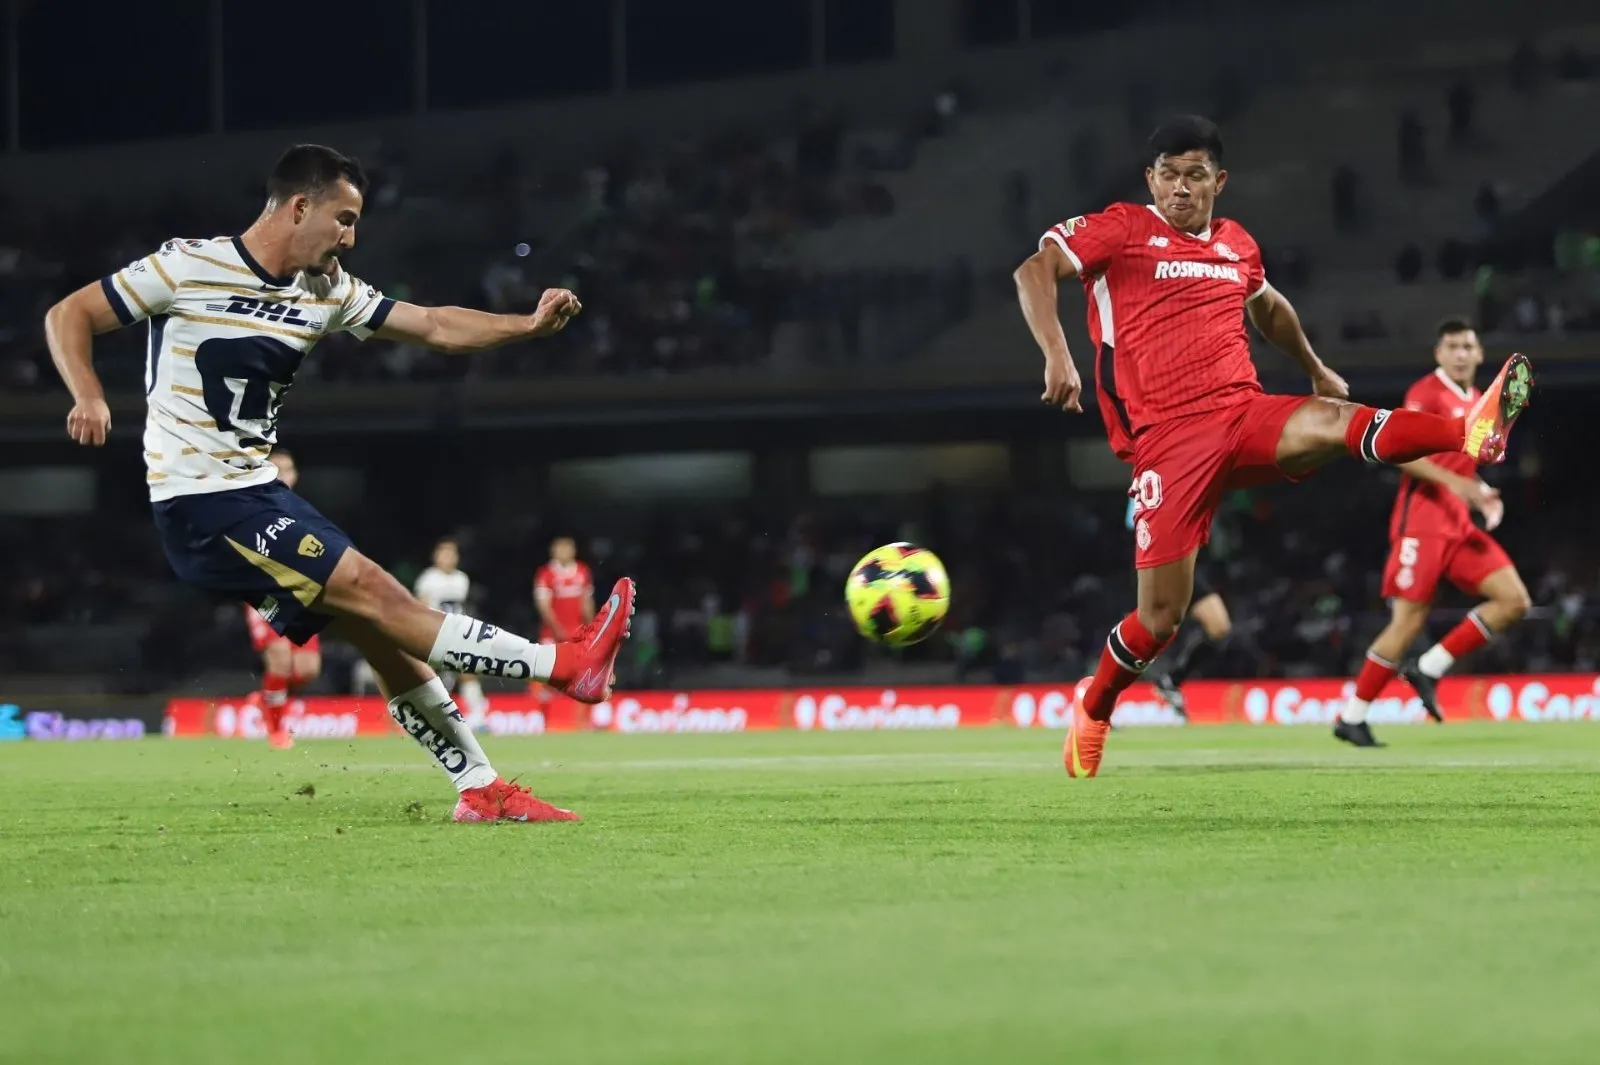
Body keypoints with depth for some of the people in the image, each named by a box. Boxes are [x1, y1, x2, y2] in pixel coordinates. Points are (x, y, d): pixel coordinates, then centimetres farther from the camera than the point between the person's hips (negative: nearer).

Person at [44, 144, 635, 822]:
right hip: (202, 504, -8)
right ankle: (566, 664, -16)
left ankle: (481, 789, 10)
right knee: (375, 594, -14)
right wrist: (89, 398, -23)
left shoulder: (326, 290, 9)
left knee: (381, 635, 4)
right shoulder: (189, 268, -10)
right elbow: (68, 315, -5)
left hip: (260, 494, 8)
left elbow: (432, 326, 11)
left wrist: (529, 325, -3)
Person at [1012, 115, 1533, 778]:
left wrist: (1315, 369, 49)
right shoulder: (1122, 230, 1)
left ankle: (1473, 434, -55)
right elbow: (1035, 271, -8)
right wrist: (1057, 353, -23)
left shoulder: (1238, 245, 17)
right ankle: (1092, 711, 22)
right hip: (1169, 440, -3)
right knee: (1161, 616, -5)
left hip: (1245, 416, 3)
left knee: (1335, 421, -30)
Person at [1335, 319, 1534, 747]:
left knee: (1514, 600, -4)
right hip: (1422, 519, -8)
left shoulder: (1477, 402, 18)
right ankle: (1352, 716, 0)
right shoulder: (1426, 393, -6)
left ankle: (1430, 668, 0)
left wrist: (1481, 495, 11)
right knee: (1409, 621, -11)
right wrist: (1455, 482, -27)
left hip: (1459, 524, 8)